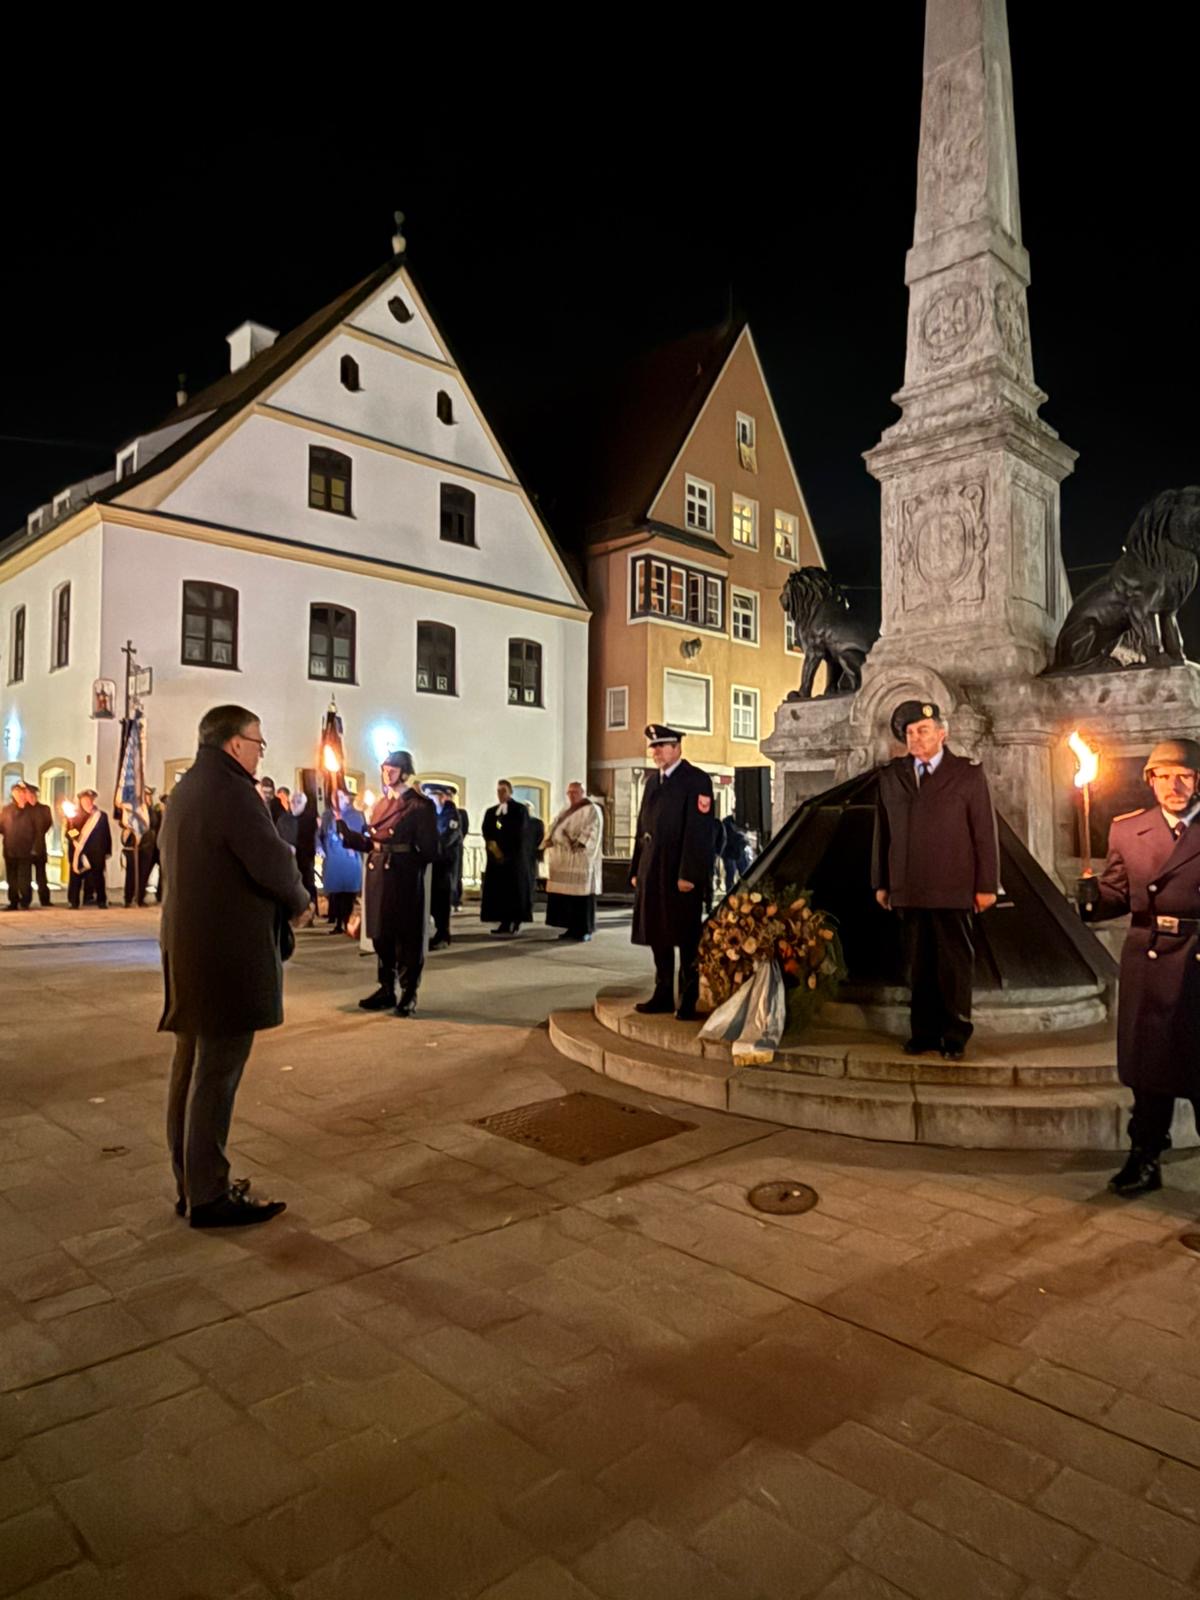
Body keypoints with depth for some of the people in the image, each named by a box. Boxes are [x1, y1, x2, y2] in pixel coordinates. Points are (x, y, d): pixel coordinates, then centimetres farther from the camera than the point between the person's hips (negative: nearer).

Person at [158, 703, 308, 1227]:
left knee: (191, 1068, 15)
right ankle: (208, 1197, 7)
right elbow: (273, 864, -23)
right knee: (216, 1075, -2)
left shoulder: (184, 790, 13)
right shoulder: (231, 790, -17)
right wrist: (299, 900, -2)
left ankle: (191, 1184, 26)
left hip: (187, 947, 10)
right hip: (229, 954, -10)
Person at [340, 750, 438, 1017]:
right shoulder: (380, 803, 14)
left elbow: (429, 849, -10)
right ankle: (386, 989, 24)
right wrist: (344, 828, 1)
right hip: (378, 875, 7)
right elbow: (369, 842, 10)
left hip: (405, 878, -7)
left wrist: (403, 857, -21)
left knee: (407, 936, 1)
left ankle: (409, 994, 11)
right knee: (381, 934, 12)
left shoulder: (420, 805, -7)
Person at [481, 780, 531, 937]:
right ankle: (504, 924, 3)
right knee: (498, 890, 0)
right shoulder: (490, 811, 16)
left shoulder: (520, 809, 2)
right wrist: (491, 844, -15)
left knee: (515, 890, -6)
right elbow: (486, 831, 4)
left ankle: (515, 925, -3)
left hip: (515, 856, -5)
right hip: (495, 856, 5)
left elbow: (518, 832, -9)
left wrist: (500, 845, -11)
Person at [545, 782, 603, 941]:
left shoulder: (592, 810, -2)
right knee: (564, 893, 4)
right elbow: (554, 827, 16)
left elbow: (592, 832, -12)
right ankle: (572, 928, 10)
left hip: (580, 860, -7)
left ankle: (585, 930, 0)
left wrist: (579, 843, -24)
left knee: (581, 894, -6)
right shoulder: (565, 810, 20)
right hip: (564, 860, 7)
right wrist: (550, 840, -3)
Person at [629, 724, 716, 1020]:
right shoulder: (653, 783, 17)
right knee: (658, 936, 11)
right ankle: (663, 995, 20)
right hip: (652, 873, 7)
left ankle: (688, 1001, 7)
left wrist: (688, 874, -19)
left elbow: (699, 831, -14)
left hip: (682, 874, -7)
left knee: (686, 940, 0)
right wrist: (636, 870, 12)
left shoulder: (696, 780, -6)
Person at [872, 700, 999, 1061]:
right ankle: (924, 1032, 20)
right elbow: (882, 831, 10)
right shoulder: (890, 776, 10)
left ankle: (955, 1037, 15)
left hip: (953, 891, -3)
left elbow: (984, 833, -1)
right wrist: (881, 882, 8)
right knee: (918, 965, 9)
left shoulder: (968, 774, 1)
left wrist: (986, 886, -4)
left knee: (955, 965, 4)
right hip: (908, 891, 3)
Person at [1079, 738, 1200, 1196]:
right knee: (1149, 1061, 12)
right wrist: (1090, 893, -20)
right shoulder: (1127, 829, 5)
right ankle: (1144, 1159, 27)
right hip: (1149, 962, 2)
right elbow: (1117, 894, 0)